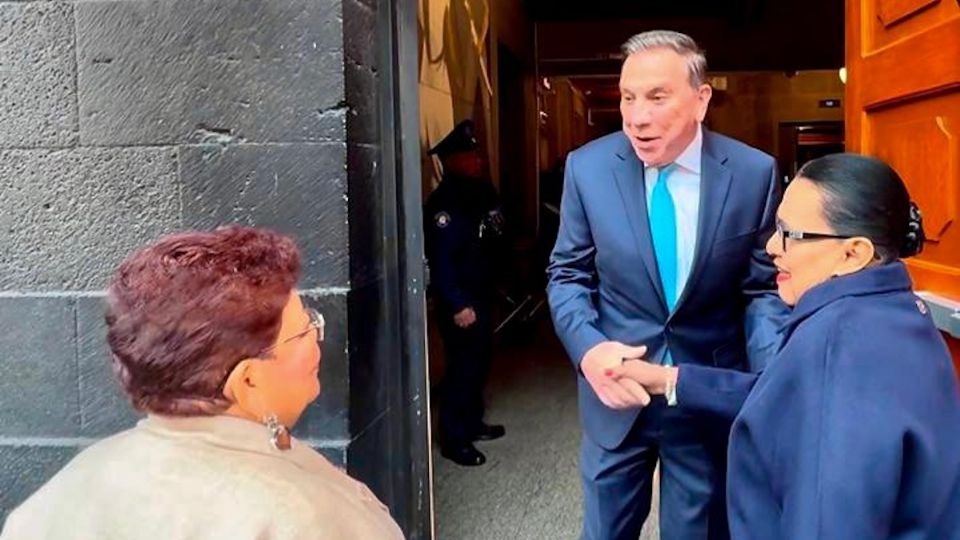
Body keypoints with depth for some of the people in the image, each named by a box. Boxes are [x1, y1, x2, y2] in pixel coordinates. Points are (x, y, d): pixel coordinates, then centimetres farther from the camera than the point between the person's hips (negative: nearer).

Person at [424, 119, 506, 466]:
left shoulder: (482, 191, 8)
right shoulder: (443, 203, -20)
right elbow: (441, 260, -23)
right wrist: (457, 305, -22)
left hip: (482, 294, 9)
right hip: (460, 301, -9)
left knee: (480, 360, 17)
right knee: (462, 366, -3)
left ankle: (473, 423, 33)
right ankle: (453, 440, 8)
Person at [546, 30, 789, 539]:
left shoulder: (755, 173, -10)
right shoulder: (587, 167, -8)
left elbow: (763, 287, -2)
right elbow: (567, 275, 1)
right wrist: (588, 348, -18)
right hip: (616, 390, 1)